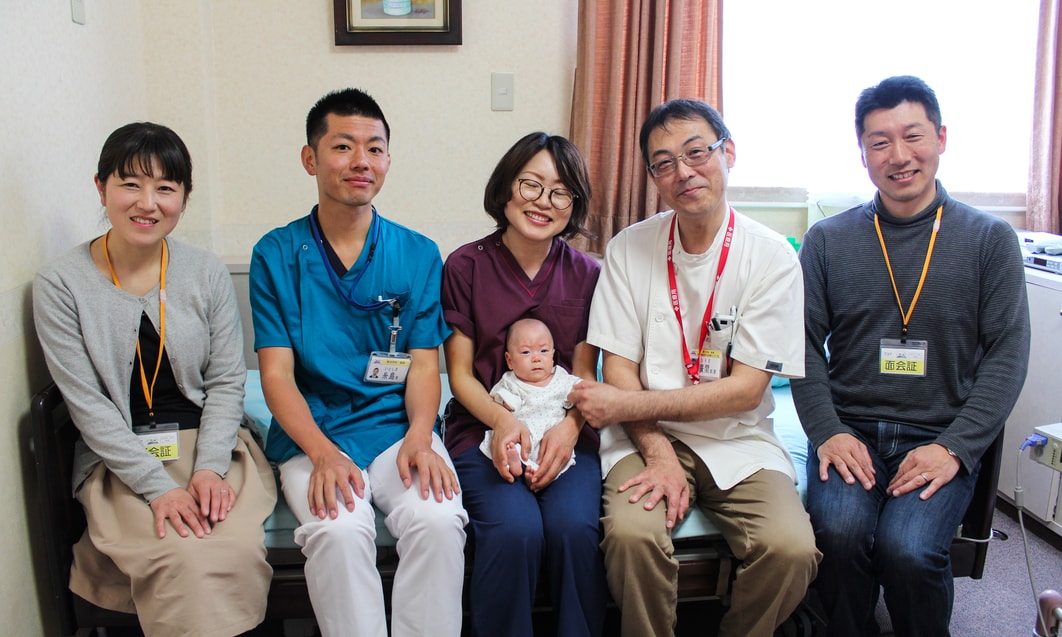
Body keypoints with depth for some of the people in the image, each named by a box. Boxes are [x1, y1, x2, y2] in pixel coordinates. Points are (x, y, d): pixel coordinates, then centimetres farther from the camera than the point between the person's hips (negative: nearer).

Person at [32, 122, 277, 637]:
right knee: (186, 561, -28)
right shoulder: (60, 285, -3)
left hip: (212, 445, 2)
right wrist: (158, 487, -16)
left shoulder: (207, 273, 3)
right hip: (119, 461, -1)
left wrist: (210, 467, -12)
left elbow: (226, 381, 2)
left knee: (234, 551, -26)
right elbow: (87, 406, -7)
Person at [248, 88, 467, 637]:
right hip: (313, 434, -1)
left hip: (399, 428, 1)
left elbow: (424, 364, 4)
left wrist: (419, 437, -15)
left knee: (439, 522, -26)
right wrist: (322, 452, -17)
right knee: (339, 530, -29)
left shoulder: (418, 254, 7)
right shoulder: (276, 255, 4)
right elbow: (276, 373, 0)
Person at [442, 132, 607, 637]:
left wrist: (568, 429, -16)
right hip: (483, 428, -1)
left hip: (565, 431, 2)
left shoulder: (586, 274, 7)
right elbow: (460, 373, 2)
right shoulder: (466, 266, 2)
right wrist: (504, 420, -17)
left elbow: (585, 375, 6)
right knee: (515, 529, -28)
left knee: (574, 526, -27)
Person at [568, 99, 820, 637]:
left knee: (791, 548, -24)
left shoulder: (772, 257, -5)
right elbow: (619, 368, -1)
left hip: (738, 441, 0)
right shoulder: (629, 249, 0)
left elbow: (745, 389, -9)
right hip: (647, 435, 0)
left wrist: (630, 404, -13)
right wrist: (658, 454, -16)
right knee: (631, 532, -29)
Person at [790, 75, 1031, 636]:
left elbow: (1007, 355, 1)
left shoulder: (990, 239, 6)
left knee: (908, 549, -26)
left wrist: (953, 448, -10)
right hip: (848, 429, 1)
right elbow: (804, 343, 6)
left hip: (942, 438, 0)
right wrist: (827, 431, -9)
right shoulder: (827, 240, 8)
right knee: (840, 534, -28)